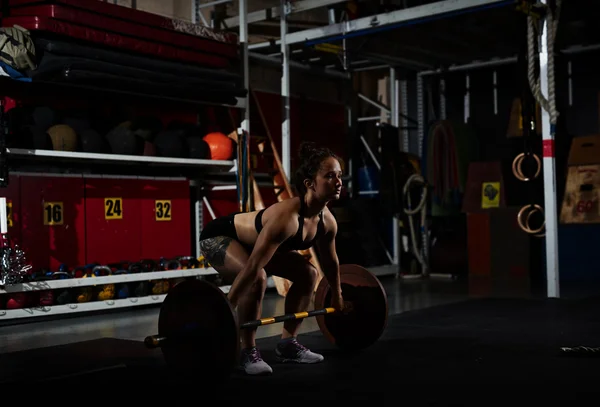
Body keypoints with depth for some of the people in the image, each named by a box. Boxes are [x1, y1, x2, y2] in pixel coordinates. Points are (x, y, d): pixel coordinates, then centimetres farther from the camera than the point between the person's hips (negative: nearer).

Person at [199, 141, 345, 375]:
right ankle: (248, 352, -15)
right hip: (219, 237, -9)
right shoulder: (286, 217, -39)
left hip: (253, 241, 9)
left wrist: (337, 296, 19)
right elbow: (252, 268, -41)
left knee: (308, 273, 4)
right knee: (257, 278, -33)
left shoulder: (327, 220, -14)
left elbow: (330, 261, 6)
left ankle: (287, 343, 14)